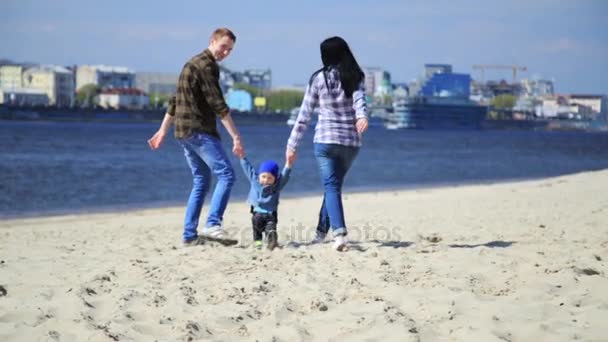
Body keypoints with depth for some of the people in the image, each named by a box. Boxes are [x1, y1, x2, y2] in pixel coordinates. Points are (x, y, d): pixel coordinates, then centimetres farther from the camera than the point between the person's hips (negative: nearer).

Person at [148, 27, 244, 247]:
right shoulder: (206, 66, -11)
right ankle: (212, 225, -23)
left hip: (183, 132, 10)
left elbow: (175, 101, 24)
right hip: (199, 130, -10)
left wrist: (163, 131, 27)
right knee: (226, 174, -12)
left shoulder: (192, 64, 21)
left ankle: (190, 235, 11)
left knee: (201, 181, 13)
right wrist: (236, 137, -19)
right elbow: (217, 103, -17)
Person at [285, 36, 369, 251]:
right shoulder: (355, 78, 5)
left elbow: (304, 115, 2)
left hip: (325, 140, -3)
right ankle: (321, 231, 28)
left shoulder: (319, 78, 0)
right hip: (351, 142, 3)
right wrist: (362, 116, -35)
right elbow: (359, 100, -16)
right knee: (333, 184, 19)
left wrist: (292, 144, 9)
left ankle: (339, 232, -26)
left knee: (331, 187, -5)